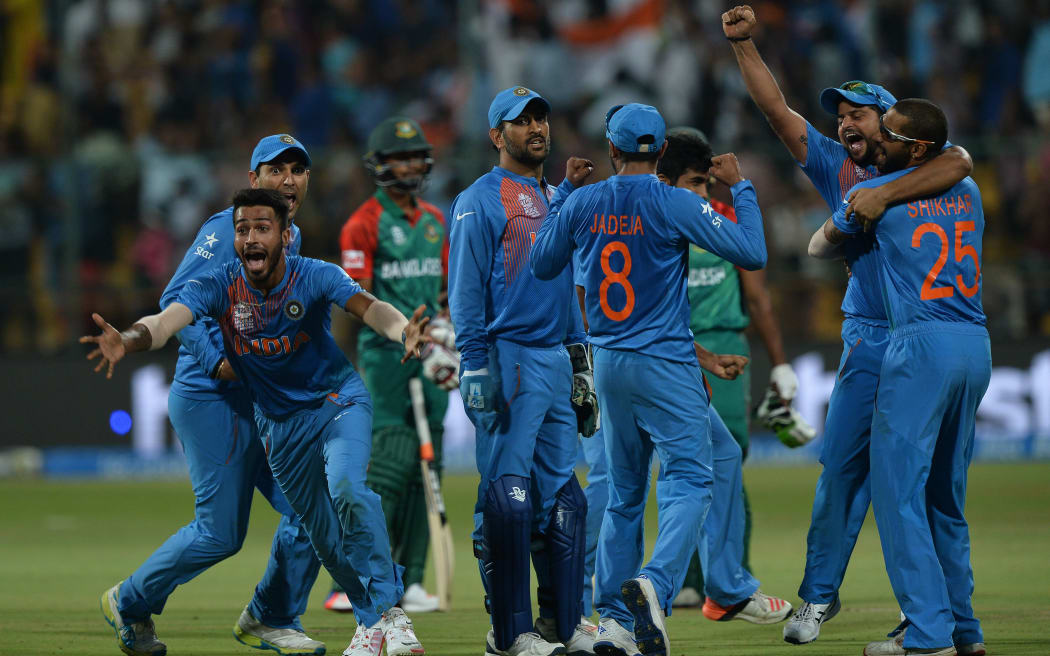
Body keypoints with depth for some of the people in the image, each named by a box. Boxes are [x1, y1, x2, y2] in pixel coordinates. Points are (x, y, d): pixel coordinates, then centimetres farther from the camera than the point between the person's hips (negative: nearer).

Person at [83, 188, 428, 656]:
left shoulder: (315, 277, -21)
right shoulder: (218, 287, -18)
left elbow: (365, 306, -38)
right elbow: (168, 320, -35)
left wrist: (401, 331, -62)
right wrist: (126, 342, -58)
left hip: (338, 400, -3)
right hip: (279, 421, 3)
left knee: (346, 488, -29)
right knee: (324, 534, 9)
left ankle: (389, 610, -18)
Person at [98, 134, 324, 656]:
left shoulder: (292, 240, 16)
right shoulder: (228, 228, -10)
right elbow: (177, 298, -18)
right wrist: (215, 359, -28)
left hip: (266, 404, 8)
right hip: (211, 400, -8)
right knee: (220, 531, -6)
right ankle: (130, 603, 16)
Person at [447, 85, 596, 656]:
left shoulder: (555, 198, 18)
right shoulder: (481, 201, -5)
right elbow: (466, 291, -9)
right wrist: (475, 369, -16)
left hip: (556, 362, 8)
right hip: (507, 360, -8)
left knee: (563, 496, 9)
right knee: (507, 497, -9)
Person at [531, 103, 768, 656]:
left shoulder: (583, 204, 2)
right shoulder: (675, 205, -10)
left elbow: (541, 266, 16)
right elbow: (752, 254, -11)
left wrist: (562, 195, 23)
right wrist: (740, 187, 1)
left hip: (608, 365, 5)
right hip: (665, 364, -5)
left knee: (624, 494, 14)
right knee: (688, 480, -7)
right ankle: (655, 583, -31)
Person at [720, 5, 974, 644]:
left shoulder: (917, 167, 1)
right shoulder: (838, 167, 12)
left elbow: (959, 161, -22)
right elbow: (779, 110, 8)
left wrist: (883, 195, -29)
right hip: (872, 340, 3)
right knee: (844, 464, 0)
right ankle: (820, 593, 10)